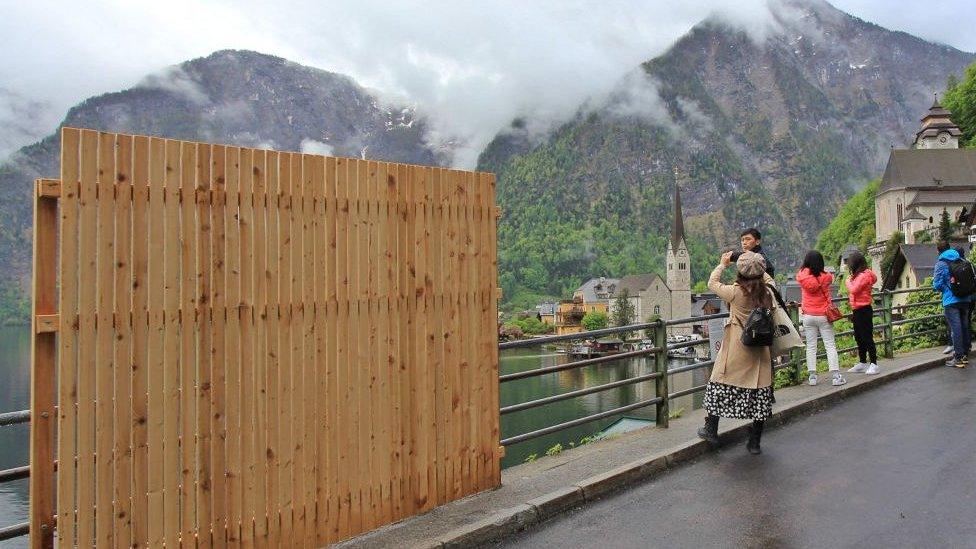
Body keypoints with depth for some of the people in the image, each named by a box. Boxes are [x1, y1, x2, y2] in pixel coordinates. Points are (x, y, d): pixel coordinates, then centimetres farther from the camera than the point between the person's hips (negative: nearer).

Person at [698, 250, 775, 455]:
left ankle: (711, 430, 22)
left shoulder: (735, 292, -14)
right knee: (759, 390, 9)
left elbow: (712, 283, 2)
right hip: (760, 352, 4)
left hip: (735, 348, -4)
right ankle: (755, 442, 16)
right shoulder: (768, 292, -3)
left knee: (721, 385, 12)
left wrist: (723, 264, 13)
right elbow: (768, 278, 21)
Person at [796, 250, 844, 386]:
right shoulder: (826, 277, -7)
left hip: (808, 316, 1)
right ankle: (836, 375, 1)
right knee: (830, 345, 4)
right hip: (824, 315, -1)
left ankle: (812, 376, 5)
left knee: (811, 346, 6)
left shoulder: (801, 276, -8)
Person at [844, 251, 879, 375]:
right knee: (859, 338, 15)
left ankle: (873, 364, 0)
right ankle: (862, 363, 23)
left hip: (864, 310, -10)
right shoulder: (859, 275, 14)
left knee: (867, 338, -5)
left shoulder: (864, 275, -15)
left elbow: (854, 290, -23)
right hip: (857, 311, 10)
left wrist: (848, 281, -6)